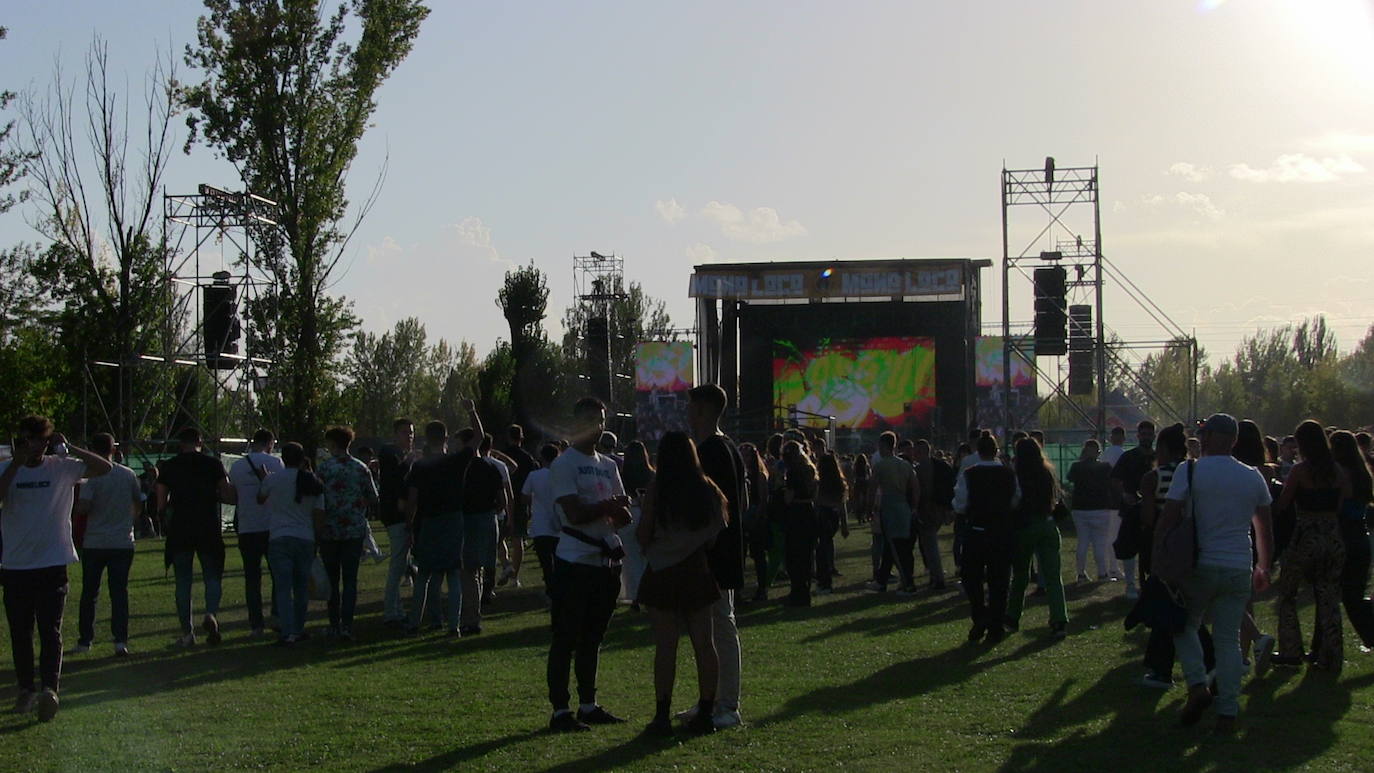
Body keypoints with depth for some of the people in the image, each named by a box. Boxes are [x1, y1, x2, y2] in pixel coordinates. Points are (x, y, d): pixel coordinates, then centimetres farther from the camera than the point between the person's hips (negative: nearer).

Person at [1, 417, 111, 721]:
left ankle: (49, 689, -20)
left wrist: (68, 448, -13)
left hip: (53, 564, -2)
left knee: (50, 630, -10)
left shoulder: (62, 468, 1)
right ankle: (26, 690, 22)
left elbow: (104, 467, -8)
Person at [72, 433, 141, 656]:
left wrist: (76, 501, 2)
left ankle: (85, 640, 15)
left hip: (95, 543, -2)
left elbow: (83, 508, -20)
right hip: (123, 543, 2)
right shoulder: (128, 475, 3)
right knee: (119, 592, 3)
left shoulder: (93, 476, -11)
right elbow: (138, 504, 15)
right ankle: (120, 640, -6)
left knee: (89, 594, 9)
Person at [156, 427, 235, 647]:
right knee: (212, 576, 9)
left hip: (179, 530, 1)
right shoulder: (213, 464, 2)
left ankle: (186, 632, 5)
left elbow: (161, 505, 3)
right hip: (209, 529, 0)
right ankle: (211, 614, -19)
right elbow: (231, 497, -1)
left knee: (183, 581, 7)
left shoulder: (168, 467, 4)